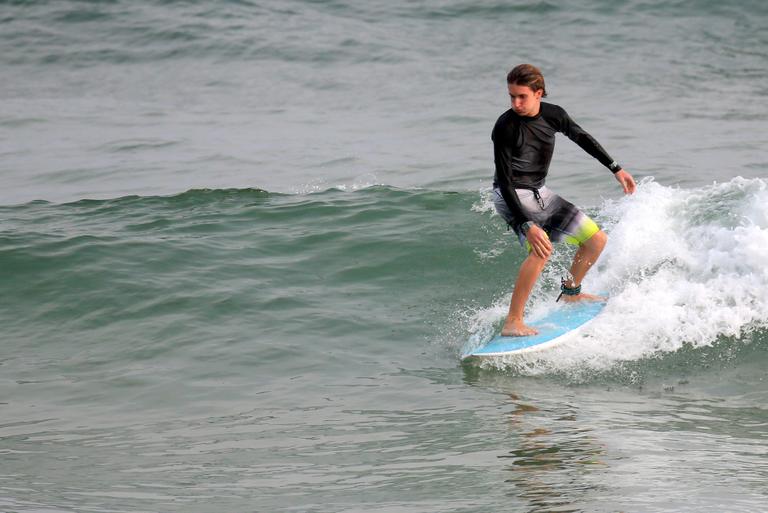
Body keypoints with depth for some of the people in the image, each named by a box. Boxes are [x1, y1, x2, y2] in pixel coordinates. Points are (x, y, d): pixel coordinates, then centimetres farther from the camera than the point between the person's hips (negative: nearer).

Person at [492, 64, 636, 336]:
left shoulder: (553, 115, -6)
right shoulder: (504, 128, -23)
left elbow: (581, 138, 14)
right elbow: (506, 183, -24)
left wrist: (616, 169, 15)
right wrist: (527, 226, -33)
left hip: (539, 194, 7)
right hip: (512, 197, -7)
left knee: (597, 240, 11)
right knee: (541, 249, -32)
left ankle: (570, 293, 36)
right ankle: (512, 322, -30)